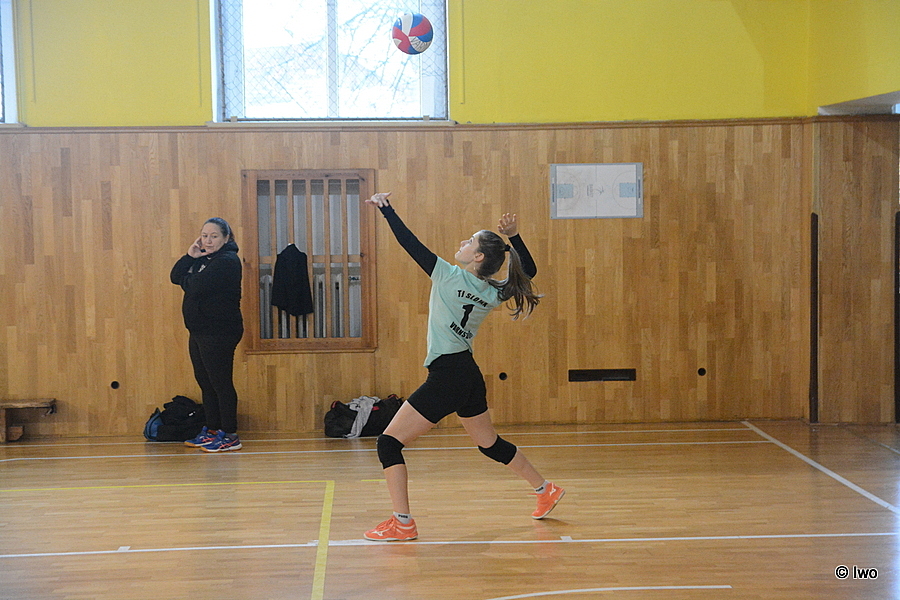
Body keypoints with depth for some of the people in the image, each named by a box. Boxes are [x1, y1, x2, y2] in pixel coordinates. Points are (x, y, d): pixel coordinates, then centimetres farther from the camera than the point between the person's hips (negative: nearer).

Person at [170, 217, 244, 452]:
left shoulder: (227, 261, -13)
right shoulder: (204, 258, 18)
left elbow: (194, 287, -20)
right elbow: (175, 276, 14)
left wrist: (186, 280, 2)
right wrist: (190, 256, 0)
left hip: (219, 333, -10)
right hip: (199, 331, 10)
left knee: (221, 383, -7)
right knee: (206, 383, 14)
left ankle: (230, 436, -3)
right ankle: (212, 431, 22)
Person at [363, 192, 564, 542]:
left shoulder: (448, 276, -13)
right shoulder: (494, 294, 4)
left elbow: (409, 242, -12)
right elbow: (528, 270, 22)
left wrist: (385, 208, -2)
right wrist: (514, 237, 12)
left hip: (446, 378, -8)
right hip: (469, 376, 8)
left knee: (389, 443, -2)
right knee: (489, 443, 26)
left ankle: (402, 523, -6)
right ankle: (545, 490, 36)